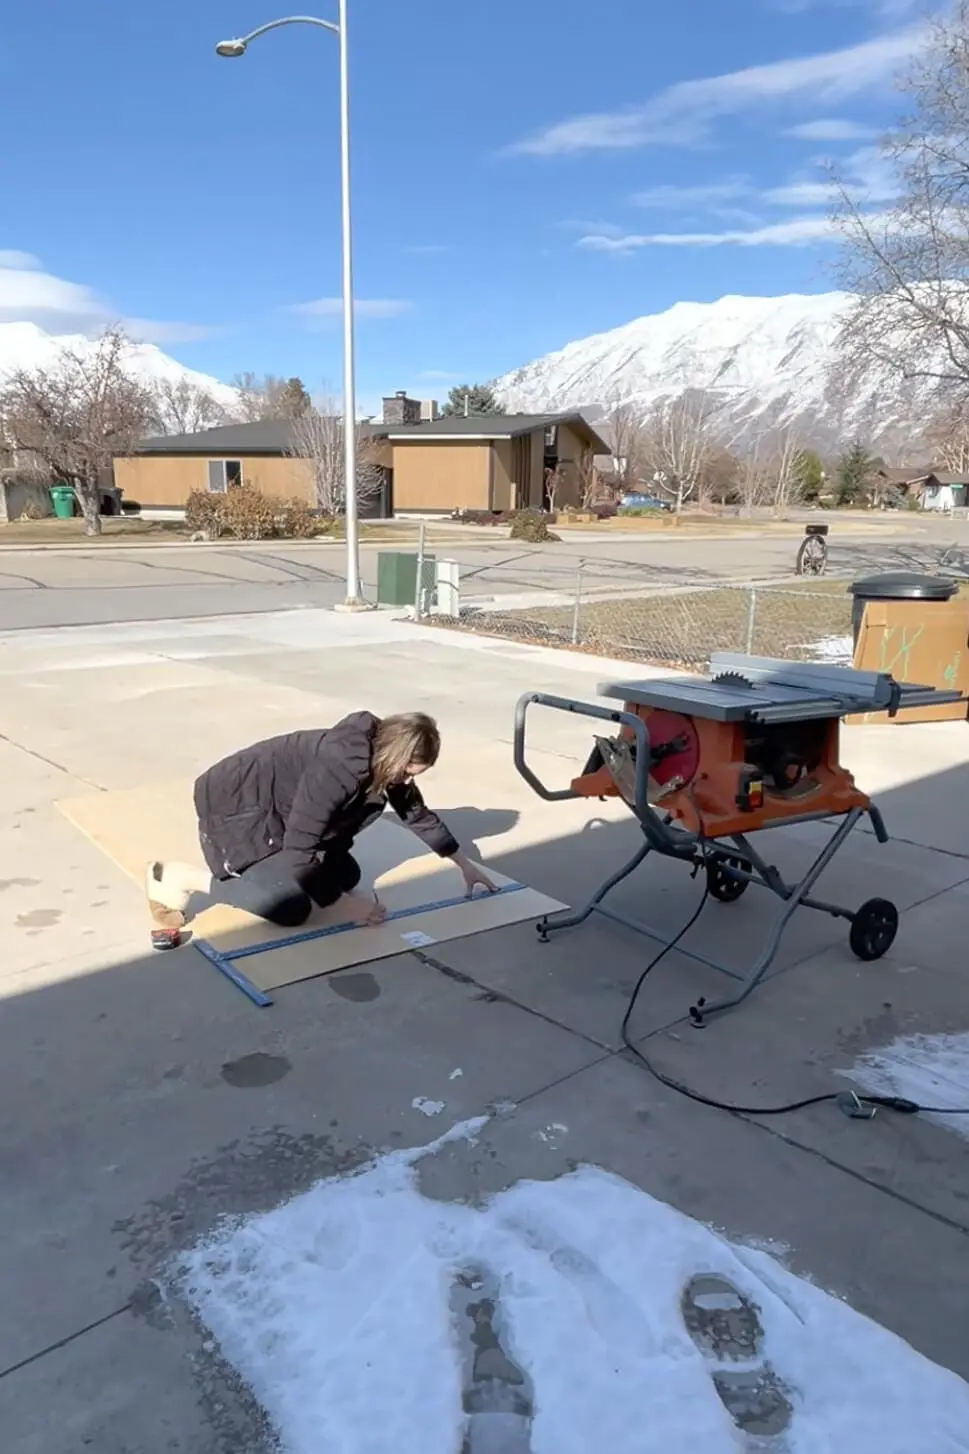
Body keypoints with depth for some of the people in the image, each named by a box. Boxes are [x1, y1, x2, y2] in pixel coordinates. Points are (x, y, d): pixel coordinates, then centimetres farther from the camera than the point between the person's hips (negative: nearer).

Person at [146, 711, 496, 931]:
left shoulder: (385, 759, -6)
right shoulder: (340, 768, -35)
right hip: (235, 805, -9)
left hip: (278, 808, 9)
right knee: (290, 904, -23)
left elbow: (418, 815, 11)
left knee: (345, 875, 5)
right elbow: (300, 851, -32)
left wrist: (465, 865, 16)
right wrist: (344, 904, -24)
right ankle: (178, 879, -10)